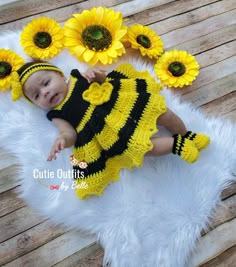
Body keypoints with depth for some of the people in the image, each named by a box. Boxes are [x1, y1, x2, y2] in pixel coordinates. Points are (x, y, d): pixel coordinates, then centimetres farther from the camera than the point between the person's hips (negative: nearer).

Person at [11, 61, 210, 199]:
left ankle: (186, 135, 23)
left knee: (162, 112, -1)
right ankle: (176, 143, 0)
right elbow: (70, 133, -5)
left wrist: (96, 73, -9)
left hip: (122, 103, 3)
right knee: (143, 146, -23)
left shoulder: (77, 78, 12)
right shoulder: (57, 115, 6)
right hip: (109, 129, -3)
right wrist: (63, 139, -29)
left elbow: (103, 80, 15)